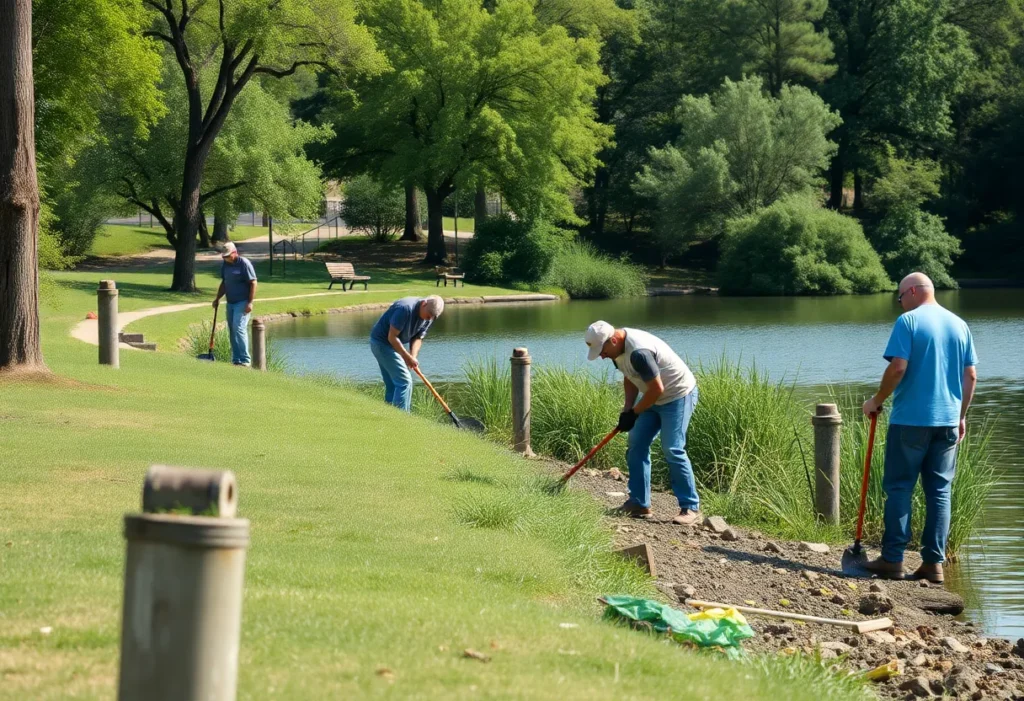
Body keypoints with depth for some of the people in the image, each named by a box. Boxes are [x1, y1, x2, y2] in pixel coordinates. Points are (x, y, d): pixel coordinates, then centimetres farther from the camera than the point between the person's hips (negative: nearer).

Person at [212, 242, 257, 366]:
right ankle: (236, 359, 12)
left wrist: (250, 302, -17)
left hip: (242, 303, -7)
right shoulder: (225, 264, 10)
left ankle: (245, 359, -13)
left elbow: (253, 283, -12)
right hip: (230, 303, 8)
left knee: (239, 328, -16)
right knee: (232, 331, 6)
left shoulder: (244, 263, -11)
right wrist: (217, 298, 13)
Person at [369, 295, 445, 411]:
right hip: (382, 342, -9)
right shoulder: (405, 308, -28)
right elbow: (392, 337, -25)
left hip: (395, 344, 9)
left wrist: (413, 357, -15)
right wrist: (408, 357, -21)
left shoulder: (428, 318, -2)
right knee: (404, 381, -14)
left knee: (393, 385, 11)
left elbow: (418, 337, 3)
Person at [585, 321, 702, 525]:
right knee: (636, 444, 6)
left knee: (672, 450, -15)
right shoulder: (619, 349, -2)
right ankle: (639, 503, 11)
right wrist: (627, 409, 0)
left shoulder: (638, 352, -33)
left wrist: (634, 413, -16)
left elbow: (657, 388, -28)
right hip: (655, 398, 10)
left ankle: (691, 508, -11)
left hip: (678, 395, -10)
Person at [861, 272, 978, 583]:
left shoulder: (908, 321, -8)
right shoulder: (959, 325, 9)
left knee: (898, 488, 3)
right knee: (940, 491, 8)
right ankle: (934, 563, 6)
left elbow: (898, 367, -15)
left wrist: (877, 401, -2)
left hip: (910, 419, -5)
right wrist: (961, 415, 17)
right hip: (947, 421, 5)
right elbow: (971, 376, 10)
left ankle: (892, 559, 3)